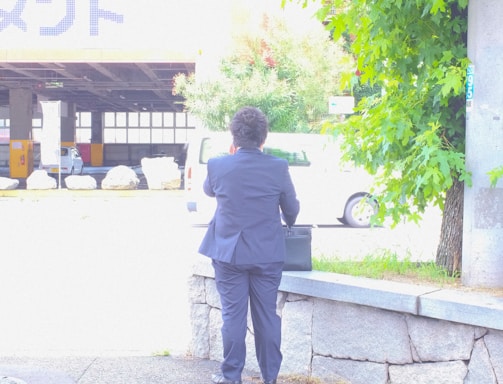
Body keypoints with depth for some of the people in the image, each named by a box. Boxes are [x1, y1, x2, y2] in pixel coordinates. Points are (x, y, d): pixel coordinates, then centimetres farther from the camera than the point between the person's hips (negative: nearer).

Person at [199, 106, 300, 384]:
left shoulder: (217, 166, -9)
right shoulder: (278, 168, -9)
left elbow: (208, 190, 14)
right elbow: (292, 209, 4)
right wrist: (288, 224, 27)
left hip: (229, 253, 0)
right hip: (267, 254, 0)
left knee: (233, 315, 7)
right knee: (267, 315, 9)